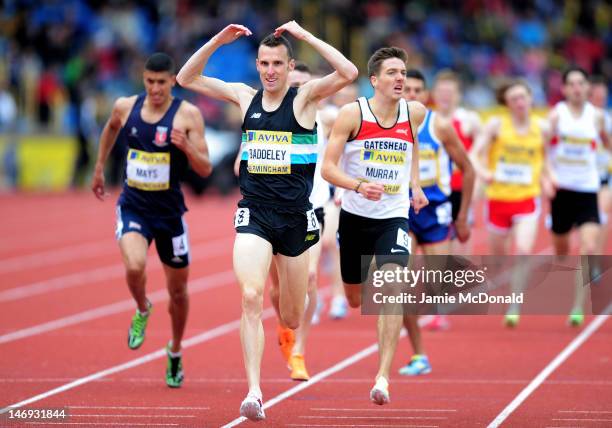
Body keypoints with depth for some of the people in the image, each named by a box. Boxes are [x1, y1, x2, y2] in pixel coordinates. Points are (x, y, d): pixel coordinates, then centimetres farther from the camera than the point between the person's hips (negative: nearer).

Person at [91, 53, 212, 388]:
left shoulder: (188, 115, -11)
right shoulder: (125, 107, -2)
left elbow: (205, 169, -12)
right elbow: (111, 128, 23)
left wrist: (186, 147, -30)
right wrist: (99, 168, 27)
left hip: (169, 210, 0)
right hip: (133, 206, 0)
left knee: (178, 288, 11)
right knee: (135, 267, -28)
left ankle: (175, 353, 37)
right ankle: (142, 311, 7)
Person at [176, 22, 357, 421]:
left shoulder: (304, 97, -3)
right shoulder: (245, 96, 6)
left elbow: (349, 73, -21)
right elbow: (186, 78, 10)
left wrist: (305, 35, -17)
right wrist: (217, 41, -2)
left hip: (296, 216, -1)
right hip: (254, 213, 1)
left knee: (292, 317, 10)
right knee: (251, 298, -20)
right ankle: (254, 393, -24)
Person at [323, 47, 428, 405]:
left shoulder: (414, 113, -1)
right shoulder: (352, 114, -11)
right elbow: (328, 167, -13)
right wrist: (358, 186, -30)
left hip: (394, 218, 0)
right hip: (355, 216, 0)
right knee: (355, 300, 13)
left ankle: (383, 377, -24)